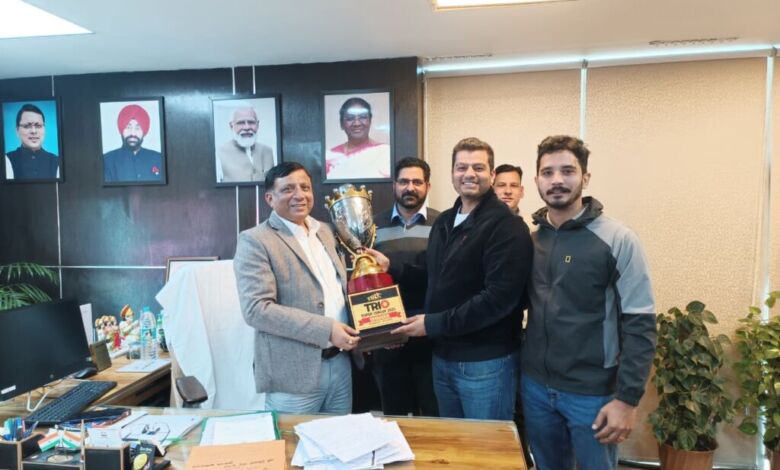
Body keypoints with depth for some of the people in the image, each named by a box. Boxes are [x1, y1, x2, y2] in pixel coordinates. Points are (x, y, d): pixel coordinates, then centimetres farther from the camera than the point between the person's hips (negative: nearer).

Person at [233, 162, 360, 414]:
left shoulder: (325, 231, 11)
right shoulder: (255, 241, -10)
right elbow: (256, 308, -20)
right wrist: (326, 329, -22)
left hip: (340, 364, 7)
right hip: (294, 373, -6)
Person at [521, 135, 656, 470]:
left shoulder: (617, 240, -12)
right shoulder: (529, 239, 1)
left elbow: (639, 325, -12)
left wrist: (627, 398, -14)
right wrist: (521, 373, 2)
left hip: (593, 392, -4)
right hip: (535, 386, 4)